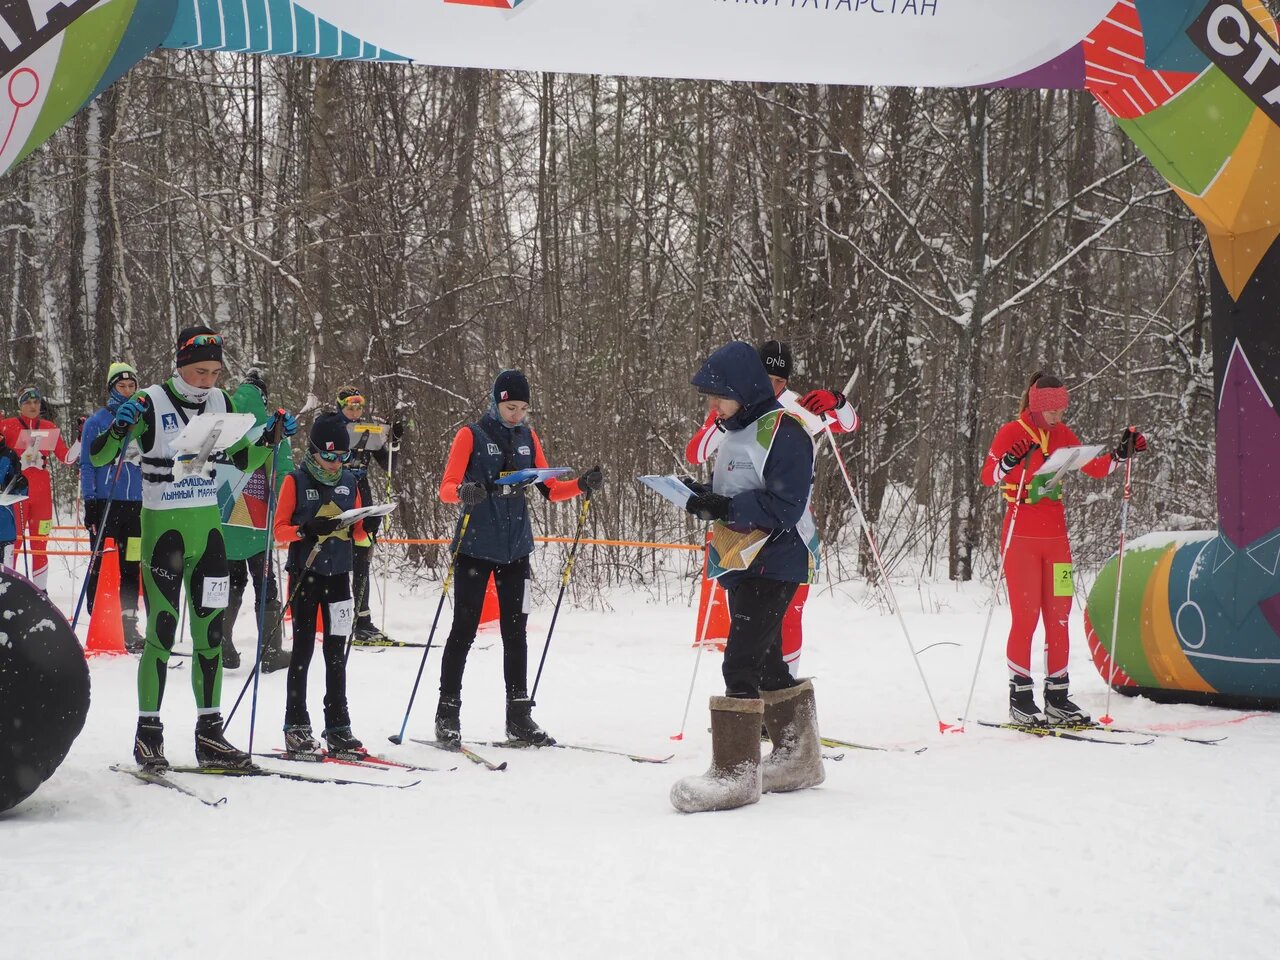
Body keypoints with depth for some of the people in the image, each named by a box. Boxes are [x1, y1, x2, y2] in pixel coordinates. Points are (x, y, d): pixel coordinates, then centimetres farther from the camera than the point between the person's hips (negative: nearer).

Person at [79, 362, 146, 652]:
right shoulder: (97, 421, 1)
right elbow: (87, 463, 0)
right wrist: (89, 502, -8)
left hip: (137, 504, 3)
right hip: (105, 502, -3)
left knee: (131, 567, 7)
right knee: (102, 566, -3)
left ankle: (129, 626, 12)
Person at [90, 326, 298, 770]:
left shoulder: (220, 403, 6)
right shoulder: (150, 404, -9)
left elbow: (243, 461, 18)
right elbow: (98, 458, -9)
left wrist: (272, 434, 2)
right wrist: (119, 428, -27)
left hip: (209, 528, 5)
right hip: (164, 529, -5)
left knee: (210, 630, 6)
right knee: (161, 630, -6)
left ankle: (209, 734, 12)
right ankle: (148, 733, 3)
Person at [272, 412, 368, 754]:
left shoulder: (349, 482, 8)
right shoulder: (296, 481, -5)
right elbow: (280, 529, -7)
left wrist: (367, 525, -9)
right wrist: (307, 529, -24)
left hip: (338, 575, 4)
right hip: (306, 574, -4)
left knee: (336, 652, 6)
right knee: (303, 648, -1)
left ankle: (338, 726, 11)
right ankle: (296, 726, 4)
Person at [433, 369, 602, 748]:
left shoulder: (528, 437, 9)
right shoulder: (472, 435, -6)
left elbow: (550, 490, 10)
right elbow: (446, 488, -12)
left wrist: (582, 485, -7)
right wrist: (464, 492, -34)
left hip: (516, 549, 4)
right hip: (475, 548, -4)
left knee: (515, 633, 7)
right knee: (463, 631, -1)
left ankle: (518, 716, 13)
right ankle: (447, 713, 7)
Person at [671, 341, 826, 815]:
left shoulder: (782, 432, -14)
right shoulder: (735, 432, 16)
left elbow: (783, 507, -20)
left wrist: (724, 507, -24)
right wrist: (708, 500, 2)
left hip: (773, 560, -10)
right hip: (742, 562, 10)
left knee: (741, 662, -13)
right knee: (766, 660, 16)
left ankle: (734, 772, -11)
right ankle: (798, 757, 27)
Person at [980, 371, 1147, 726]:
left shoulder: (1061, 434, 9)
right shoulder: (1012, 432, -8)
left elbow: (1094, 468, 14)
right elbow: (988, 476, -21)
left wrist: (1121, 453, -2)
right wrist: (1008, 463, -41)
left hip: (1055, 537, 6)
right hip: (1021, 537, -6)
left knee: (1059, 617, 5)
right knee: (1025, 617, -5)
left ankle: (1058, 699, 11)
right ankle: (1020, 699, 1)